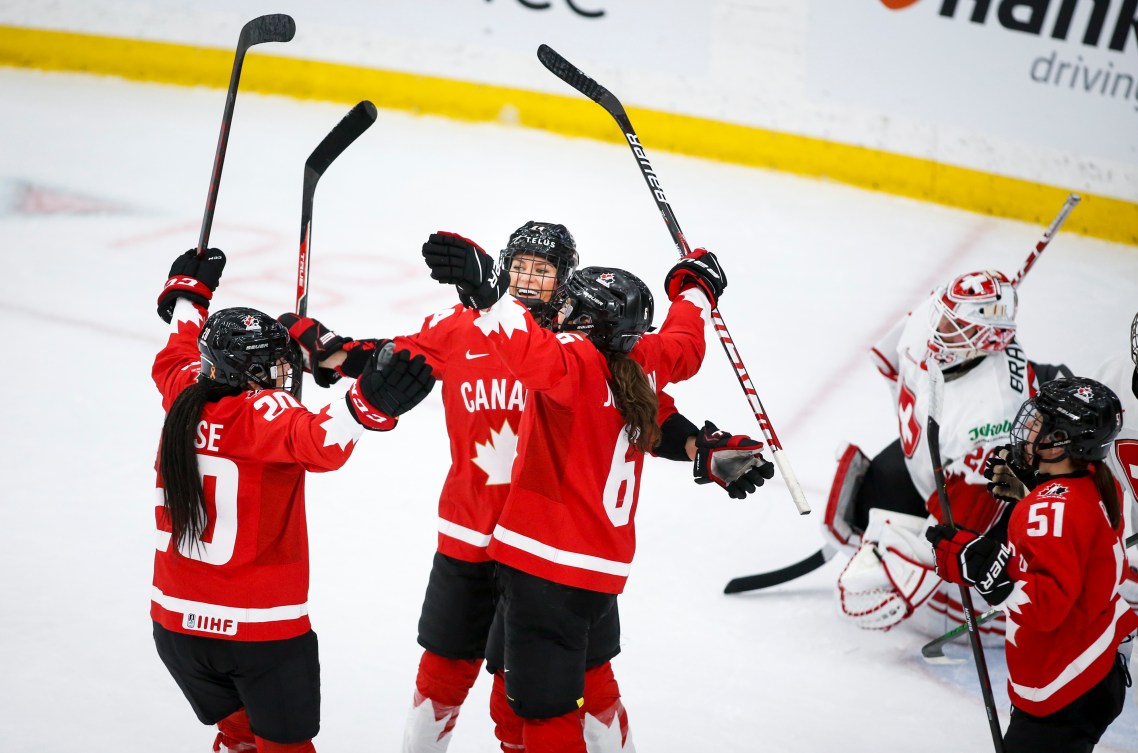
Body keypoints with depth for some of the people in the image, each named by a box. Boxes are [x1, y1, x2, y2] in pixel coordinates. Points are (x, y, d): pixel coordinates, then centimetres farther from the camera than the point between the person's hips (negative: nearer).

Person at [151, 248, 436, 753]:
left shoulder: (185, 400, 1)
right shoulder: (260, 414, -18)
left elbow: (177, 359, 24)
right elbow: (313, 440, -40)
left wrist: (190, 294, 40)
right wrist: (368, 403, -57)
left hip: (177, 620, 6)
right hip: (263, 630, -6)